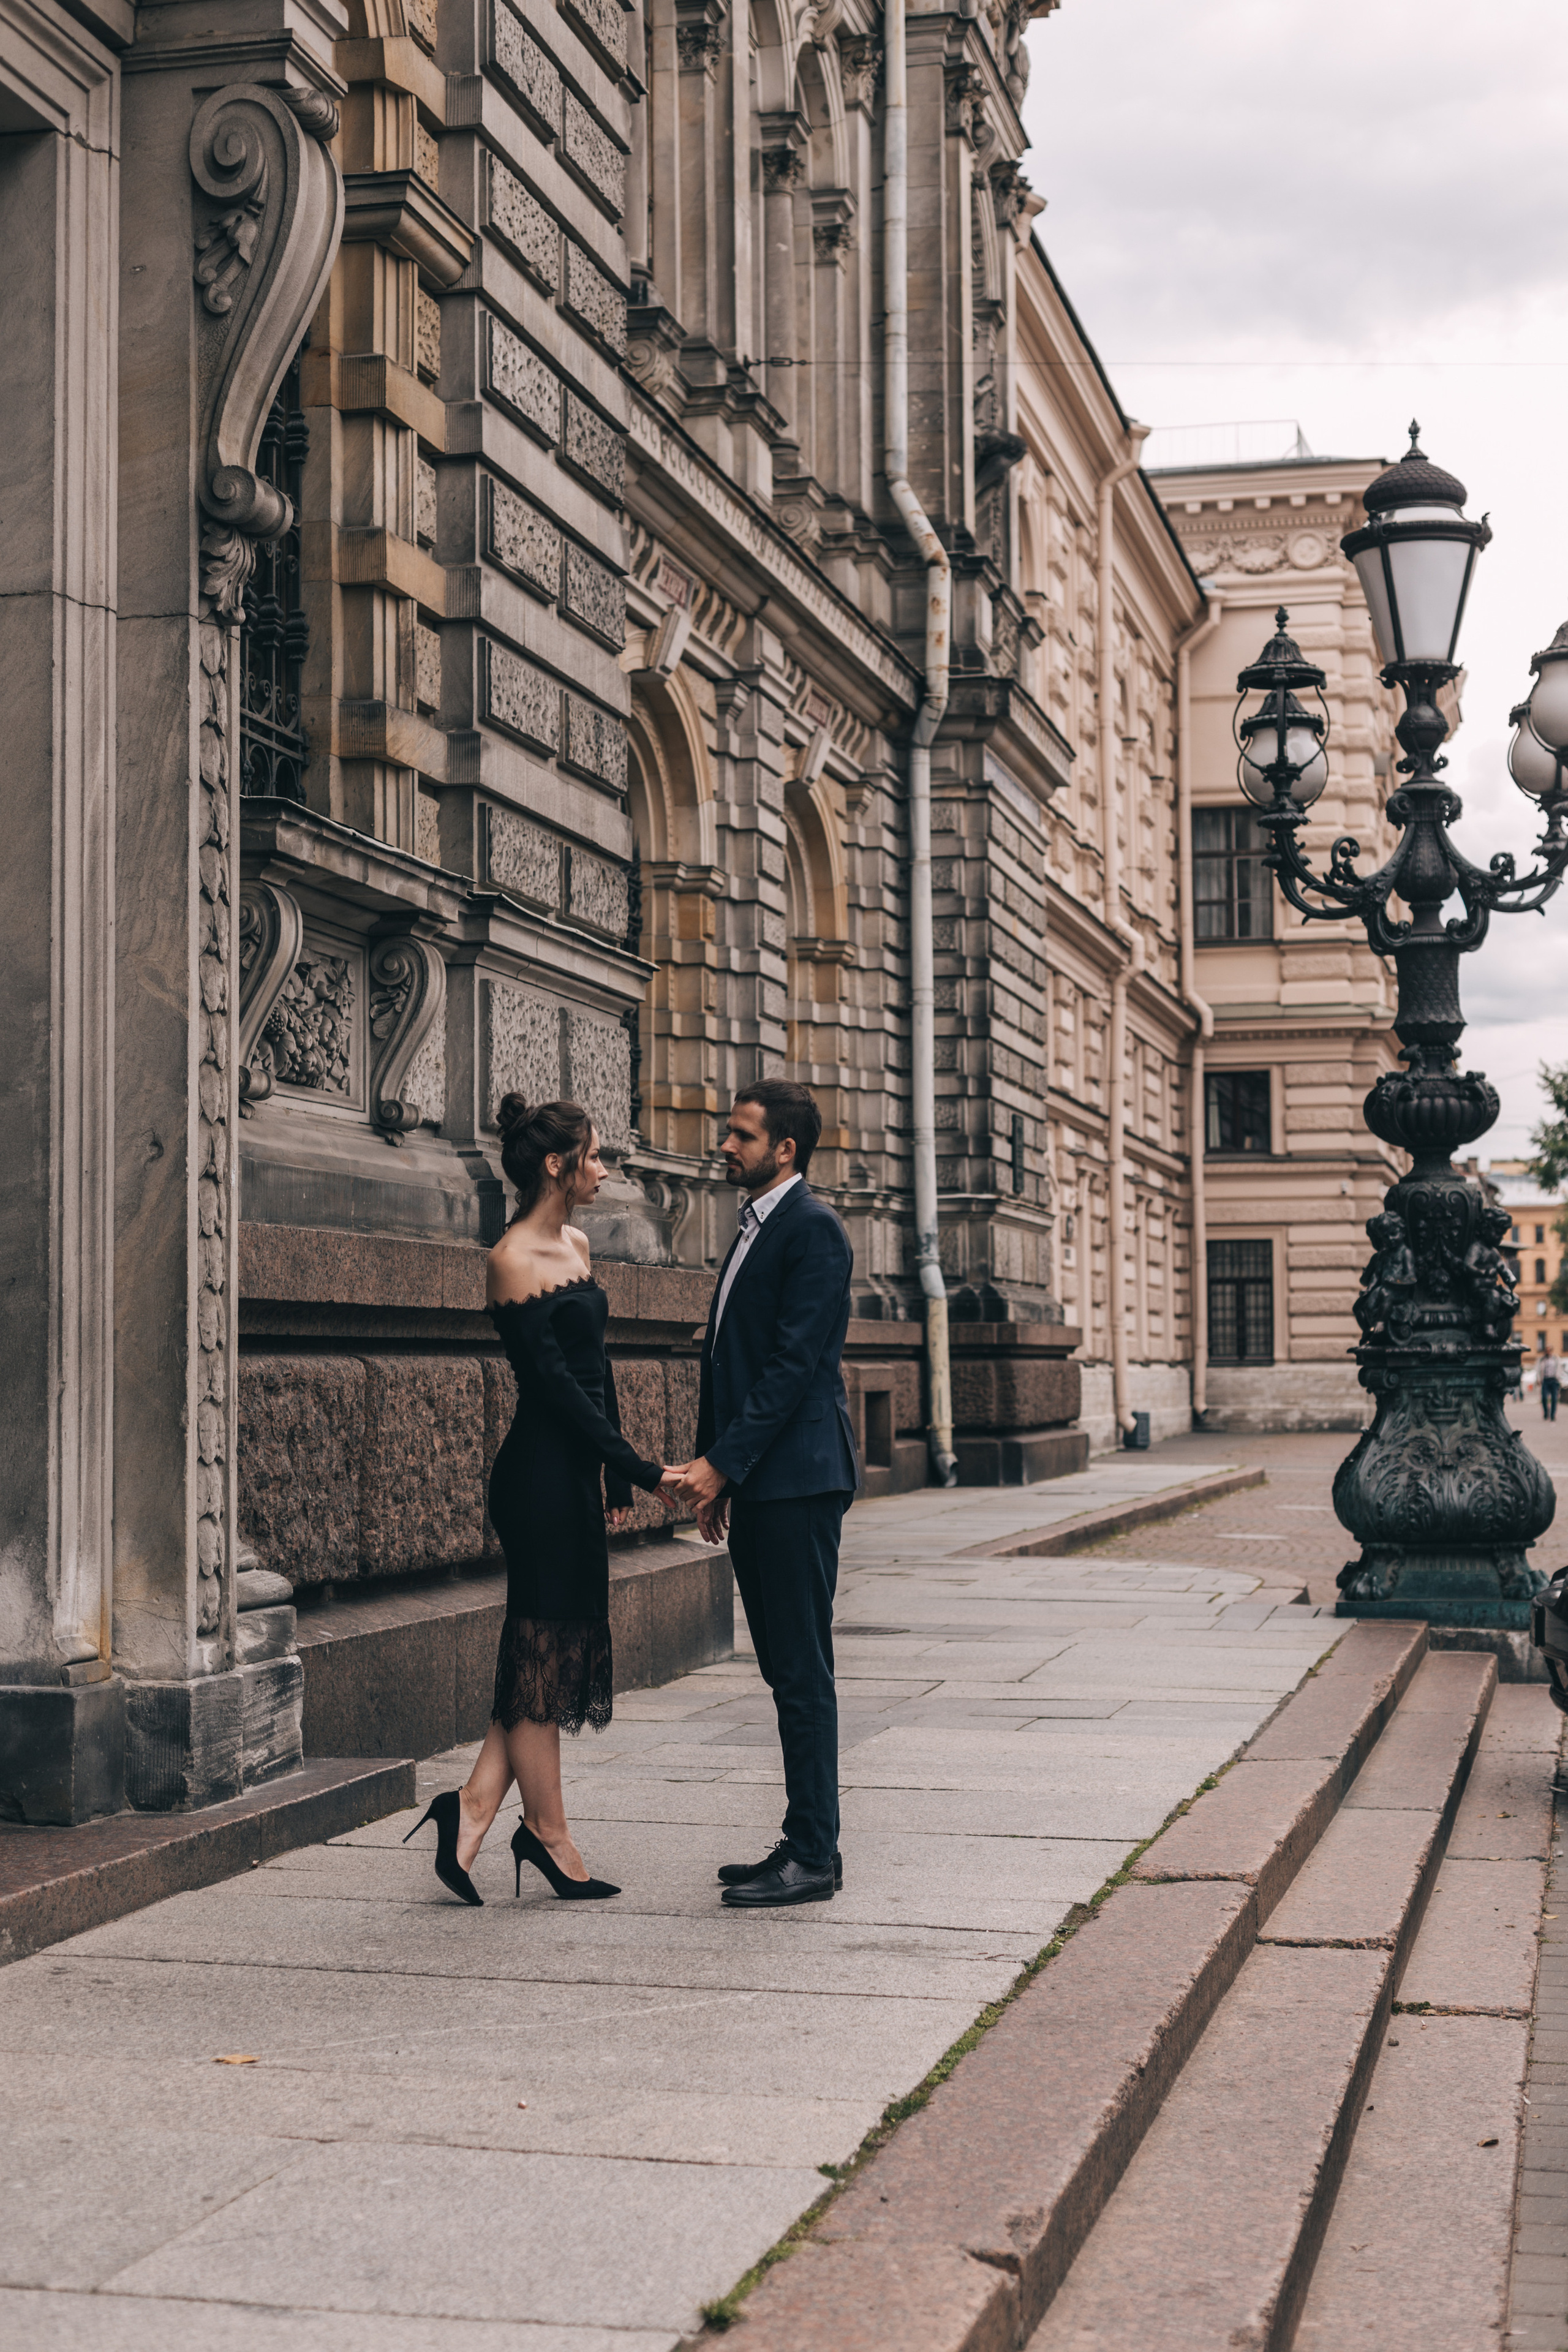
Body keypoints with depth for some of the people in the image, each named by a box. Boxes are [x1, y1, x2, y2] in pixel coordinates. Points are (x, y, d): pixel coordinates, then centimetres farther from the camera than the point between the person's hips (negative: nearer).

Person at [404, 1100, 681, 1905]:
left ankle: (476, 1802, 12)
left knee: (562, 1650, 9)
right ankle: (549, 1835, 9)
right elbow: (554, 1382, -18)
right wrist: (635, 1467, -18)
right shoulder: (514, 1259, -13)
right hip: (541, 1471, -9)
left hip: (575, 1472, 9)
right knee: (543, 1652, 0)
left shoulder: (575, 1245, 14)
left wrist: (615, 1475, 14)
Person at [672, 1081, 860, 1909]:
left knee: (803, 1673, -5)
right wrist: (713, 1475, 16)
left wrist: (722, 1461, -18)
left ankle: (814, 1857, 0)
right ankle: (803, 1843, 18)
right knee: (786, 1673, 12)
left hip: (796, 1480, -9)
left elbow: (795, 1361, -17)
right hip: (753, 1485, 10)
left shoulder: (813, 1228, -10)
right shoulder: (755, 1229, 19)